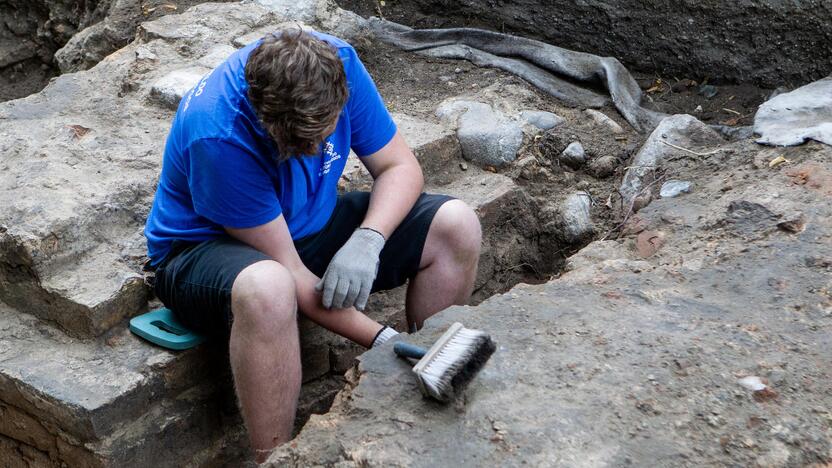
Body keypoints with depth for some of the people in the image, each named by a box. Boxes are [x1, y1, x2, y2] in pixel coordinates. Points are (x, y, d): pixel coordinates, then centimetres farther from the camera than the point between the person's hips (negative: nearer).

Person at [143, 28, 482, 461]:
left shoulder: (338, 64, -19)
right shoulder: (217, 135, -34)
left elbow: (401, 167, -8)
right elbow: (285, 268, -29)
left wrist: (367, 240, -28)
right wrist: (382, 340, -31)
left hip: (309, 223, 6)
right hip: (205, 245, -6)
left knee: (456, 227, -11)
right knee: (268, 288, -43)